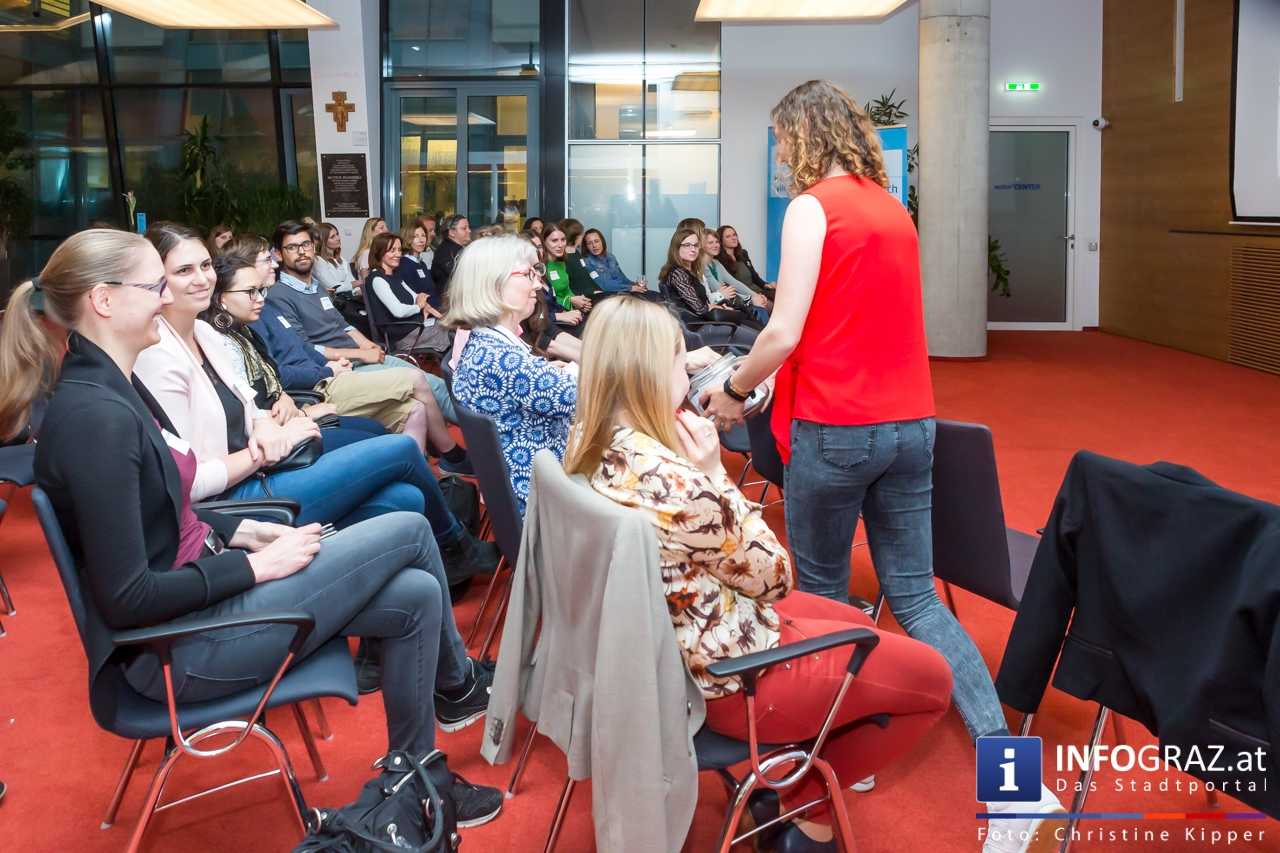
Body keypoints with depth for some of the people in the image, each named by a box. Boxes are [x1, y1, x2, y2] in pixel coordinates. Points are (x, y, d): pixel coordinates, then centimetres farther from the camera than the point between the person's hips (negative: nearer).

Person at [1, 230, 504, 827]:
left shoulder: (113, 388, 6)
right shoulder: (94, 416, -25)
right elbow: (126, 599, -25)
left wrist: (252, 531, 2)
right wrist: (260, 564, -18)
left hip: (193, 592, 9)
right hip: (178, 643, -9)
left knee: (415, 596, 0)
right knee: (409, 531, -6)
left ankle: (414, 778, 20)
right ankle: (460, 683, 19)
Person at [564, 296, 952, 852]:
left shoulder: (590, 445, -6)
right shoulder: (672, 482, -34)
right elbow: (774, 578, -18)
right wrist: (715, 472, -17)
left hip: (668, 645, 9)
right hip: (728, 673, -9)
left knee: (862, 629, 27)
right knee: (931, 678, 6)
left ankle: (801, 772, 26)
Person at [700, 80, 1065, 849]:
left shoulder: (813, 206, -9)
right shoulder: (894, 208, 15)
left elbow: (785, 333, -15)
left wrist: (733, 392, 3)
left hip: (835, 427, -7)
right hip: (910, 423, 7)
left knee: (823, 593, 12)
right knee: (915, 597, 9)